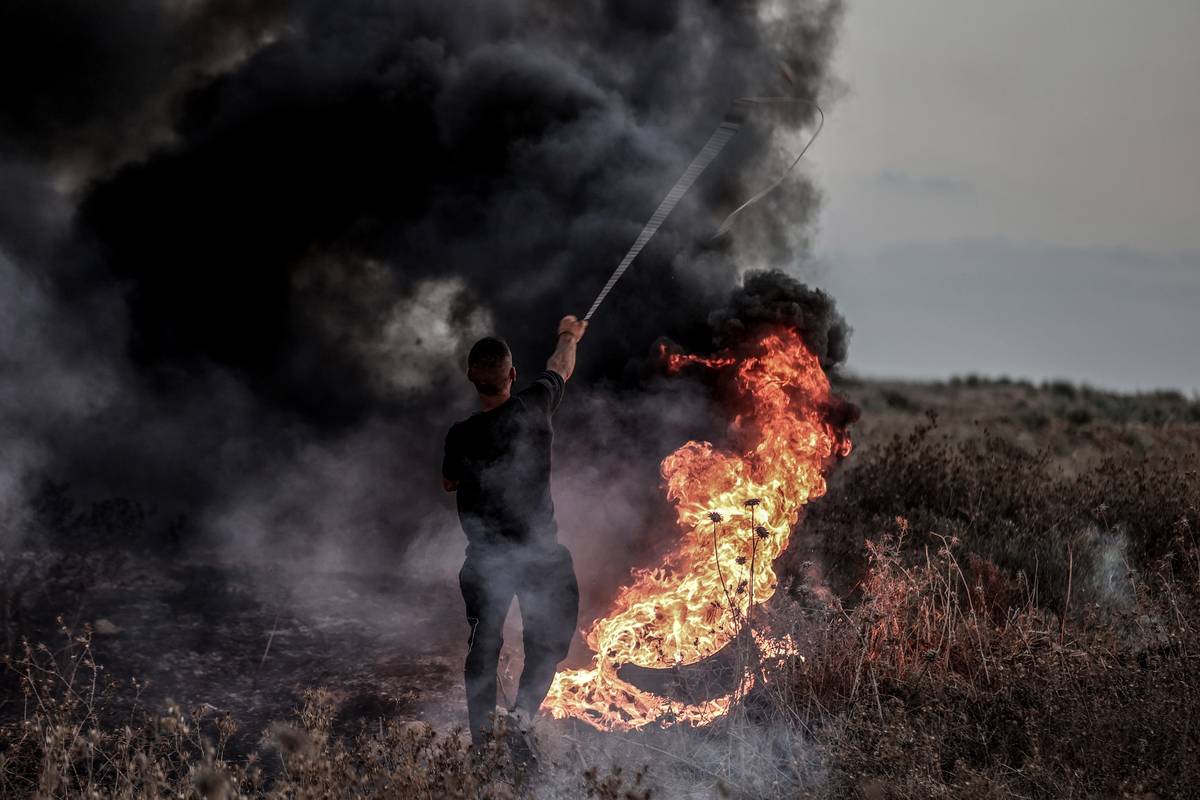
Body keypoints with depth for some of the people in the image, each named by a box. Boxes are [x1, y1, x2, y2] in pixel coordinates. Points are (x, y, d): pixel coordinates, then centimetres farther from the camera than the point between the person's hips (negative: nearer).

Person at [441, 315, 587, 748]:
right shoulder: (534, 407, -13)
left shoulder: (461, 435, -13)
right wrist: (568, 336, 29)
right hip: (538, 550, -1)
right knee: (547, 637, 14)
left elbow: (449, 483, 8)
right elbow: (560, 369, 10)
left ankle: (480, 731, 18)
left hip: (485, 555, 1)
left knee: (483, 644, 14)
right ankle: (525, 703, -9)